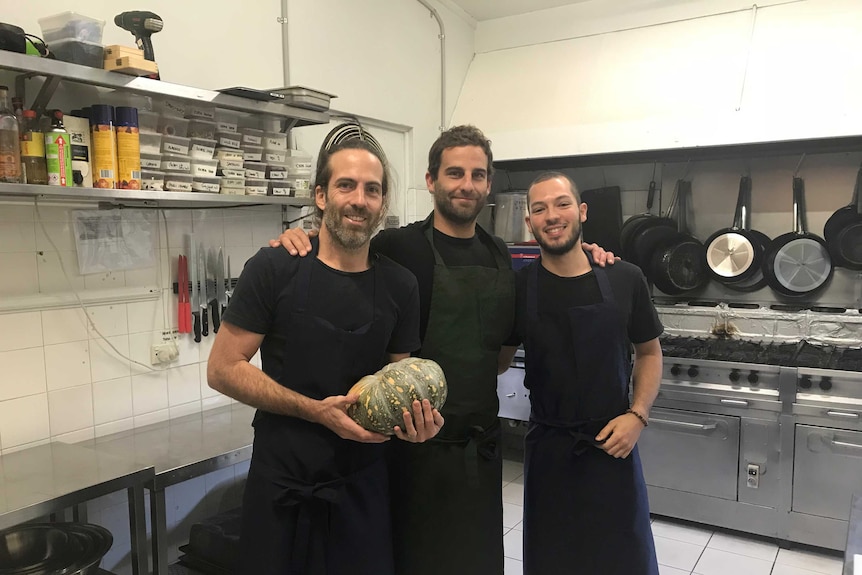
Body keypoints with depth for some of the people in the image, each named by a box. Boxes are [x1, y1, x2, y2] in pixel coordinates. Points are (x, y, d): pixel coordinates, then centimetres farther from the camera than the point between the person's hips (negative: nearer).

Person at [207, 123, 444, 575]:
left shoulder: (400, 286, -1)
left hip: (362, 484, 3)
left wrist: (413, 419, -14)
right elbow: (223, 369, -10)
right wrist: (316, 410, -20)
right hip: (282, 486, -2)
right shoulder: (274, 269, -11)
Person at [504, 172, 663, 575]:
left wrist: (637, 415, -6)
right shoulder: (519, 288, -8)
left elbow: (649, 353, 5)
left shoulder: (625, 279, -8)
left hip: (612, 444, 0)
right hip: (548, 447, 0)